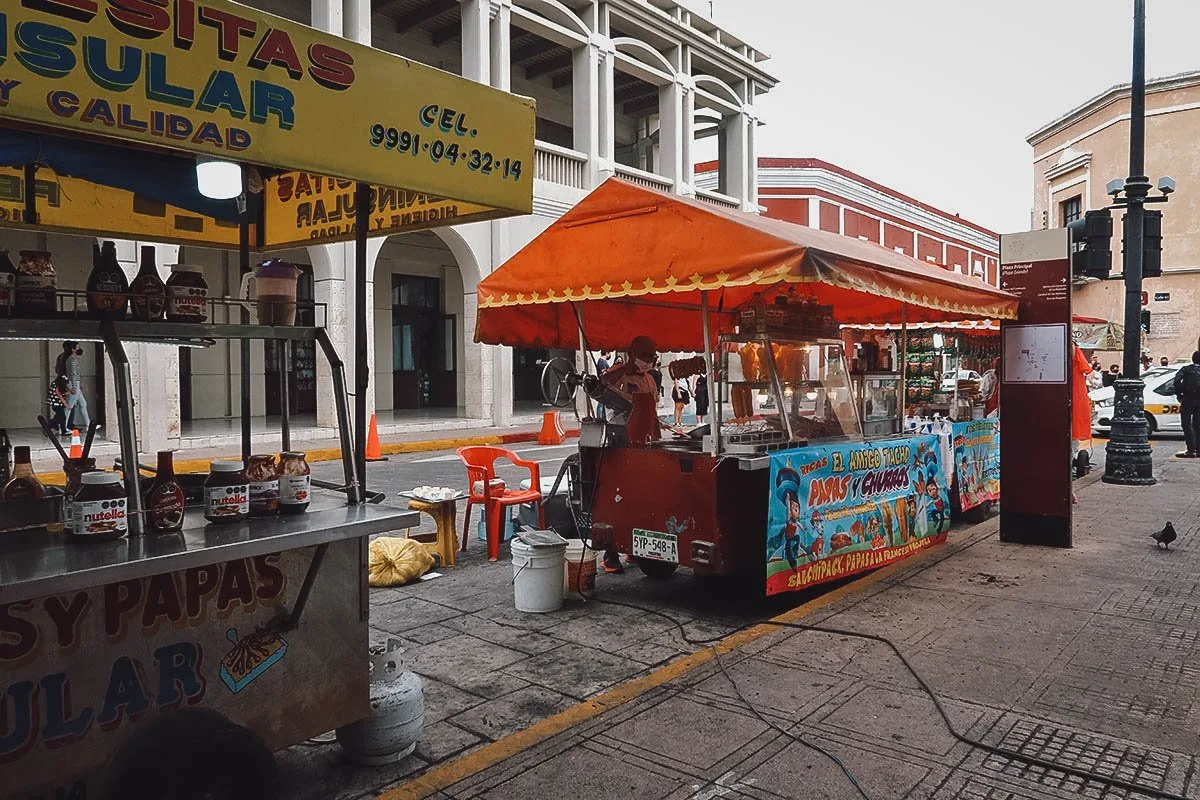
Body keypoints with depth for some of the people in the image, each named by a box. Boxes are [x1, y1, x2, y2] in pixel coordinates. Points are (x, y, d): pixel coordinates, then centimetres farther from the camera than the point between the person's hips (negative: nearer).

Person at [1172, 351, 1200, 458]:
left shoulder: (1186, 369, 2)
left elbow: (1177, 380, -12)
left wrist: (1178, 394, -3)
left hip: (1188, 400, -4)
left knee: (1187, 425, -2)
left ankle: (1191, 450, -9)